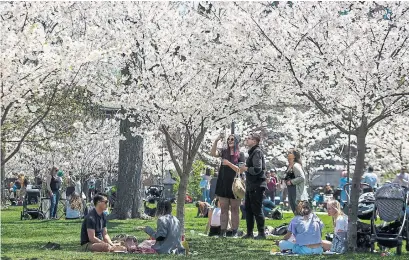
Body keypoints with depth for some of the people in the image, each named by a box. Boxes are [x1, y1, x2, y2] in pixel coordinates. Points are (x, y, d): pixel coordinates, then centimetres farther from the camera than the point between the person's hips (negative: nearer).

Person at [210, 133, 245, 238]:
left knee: (235, 209, 1)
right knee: (224, 209, 2)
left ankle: (235, 232, 3)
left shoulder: (240, 155, 1)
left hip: (234, 185, -3)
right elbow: (213, 153, -8)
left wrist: (229, 163, -19)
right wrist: (216, 141, -18)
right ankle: (223, 231, 2)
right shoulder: (224, 152, 9)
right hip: (223, 184, 3)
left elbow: (240, 170, -7)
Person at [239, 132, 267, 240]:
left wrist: (245, 168, -11)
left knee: (257, 210, -6)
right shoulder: (252, 152, 17)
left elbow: (257, 169, -23)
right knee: (248, 209, 13)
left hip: (257, 186, -10)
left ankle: (262, 233, 0)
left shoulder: (257, 152, -14)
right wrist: (245, 168, 12)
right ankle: (249, 233, 20)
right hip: (251, 186, 10)